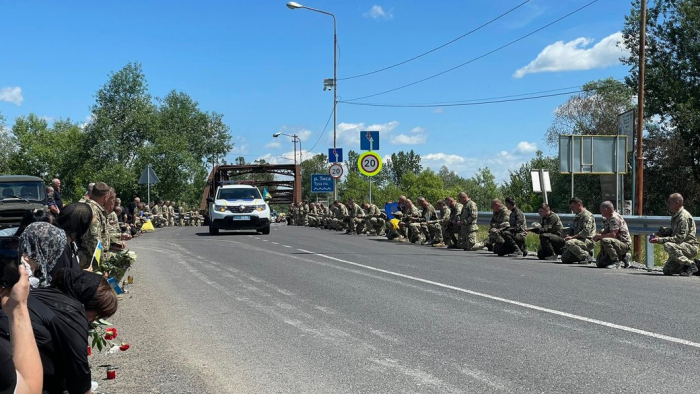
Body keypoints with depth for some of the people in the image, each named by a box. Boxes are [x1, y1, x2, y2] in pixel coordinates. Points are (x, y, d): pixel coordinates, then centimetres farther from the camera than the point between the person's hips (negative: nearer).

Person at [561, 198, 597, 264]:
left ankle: (586, 256, -18)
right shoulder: (577, 216, 20)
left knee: (569, 243, -34)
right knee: (564, 258, 0)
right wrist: (568, 237, 3)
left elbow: (586, 232, -22)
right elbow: (572, 230, 25)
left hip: (588, 241, -9)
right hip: (580, 240, 9)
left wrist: (572, 237, -22)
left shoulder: (587, 215, -11)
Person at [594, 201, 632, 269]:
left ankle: (616, 262, -23)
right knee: (599, 263, 9)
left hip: (624, 244, -10)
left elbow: (613, 234, -28)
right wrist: (598, 236, -6)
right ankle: (623, 257, 16)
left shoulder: (615, 218, -18)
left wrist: (599, 236, -17)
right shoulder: (607, 219, 13)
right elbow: (605, 232, 16)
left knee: (605, 241, -37)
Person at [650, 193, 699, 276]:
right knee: (667, 270, 5)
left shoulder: (684, 216, -18)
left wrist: (661, 240, -28)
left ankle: (690, 265, -22)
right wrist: (661, 233, 2)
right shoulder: (675, 216, 13)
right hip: (683, 246, 9)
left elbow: (680, 237, -26)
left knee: (668, 245, -35)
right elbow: (673, 232, 21)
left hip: (691, 247, -9)